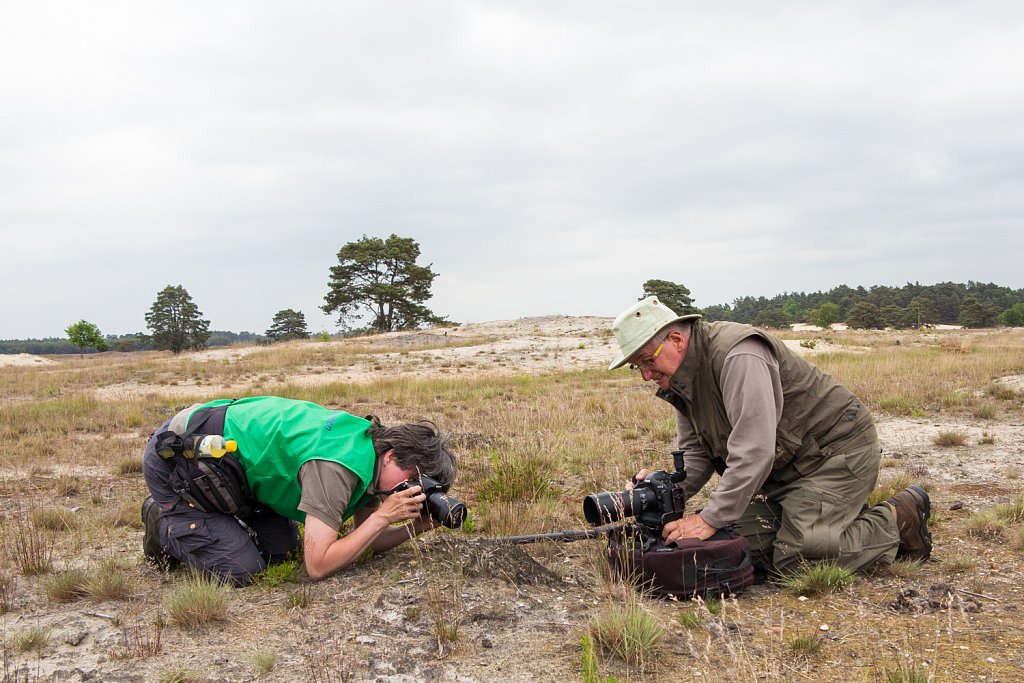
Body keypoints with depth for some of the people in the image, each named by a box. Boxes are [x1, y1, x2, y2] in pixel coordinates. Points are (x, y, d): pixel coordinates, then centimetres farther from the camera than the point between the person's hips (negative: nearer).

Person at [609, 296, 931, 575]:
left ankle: (898, 520, 3)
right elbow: (695, 455, 5)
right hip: (789, 466, 9)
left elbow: (754, 451, -33)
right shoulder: (681, 380, 3)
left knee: (793, 557, -17)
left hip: (839, 450, -9)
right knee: (746, 538, -2)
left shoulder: (738, 355, -27)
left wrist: (710, 519, -31)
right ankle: (847, 516, 17)